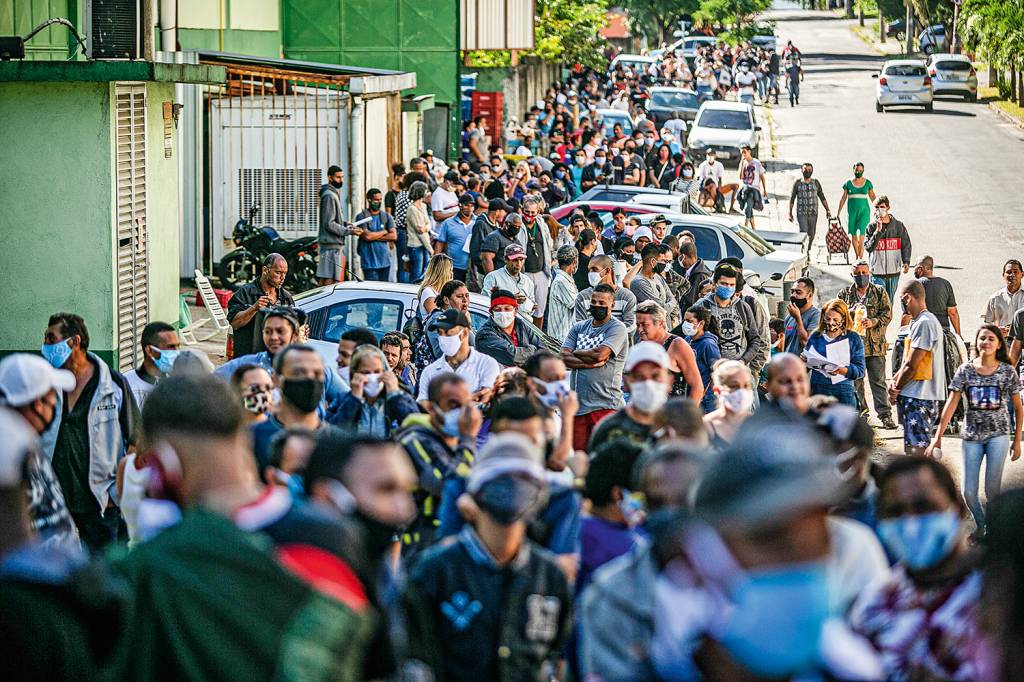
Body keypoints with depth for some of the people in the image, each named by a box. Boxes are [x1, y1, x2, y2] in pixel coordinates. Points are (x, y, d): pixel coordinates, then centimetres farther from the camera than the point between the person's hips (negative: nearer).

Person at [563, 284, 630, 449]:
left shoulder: (617, 328, -1)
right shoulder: (579, 328, 16)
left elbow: (599, 354, -15)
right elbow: (564, 358, 4)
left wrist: (576, 353, 2)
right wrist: (592, 362, -9)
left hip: (605, 405, -5)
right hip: (578, 403, 5)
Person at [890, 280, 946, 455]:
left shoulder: (924, 323, -15)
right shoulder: (919, 322, 18)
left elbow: (912, 365, -17)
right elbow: (908, 361, 19)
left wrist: (896, 390, -6)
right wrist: (894, 380, 2)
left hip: (919, 398, -10)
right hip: (917, 396, 10)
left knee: (916, 449, -13)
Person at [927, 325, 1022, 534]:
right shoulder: (965, 371, -2)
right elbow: (951, 405, -5)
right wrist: (937, 438, -10)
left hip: (998, 434, -2)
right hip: (972, 436, 2)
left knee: (992, 490, -5)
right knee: (969, 491, 1)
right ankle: (981, 526, 27)